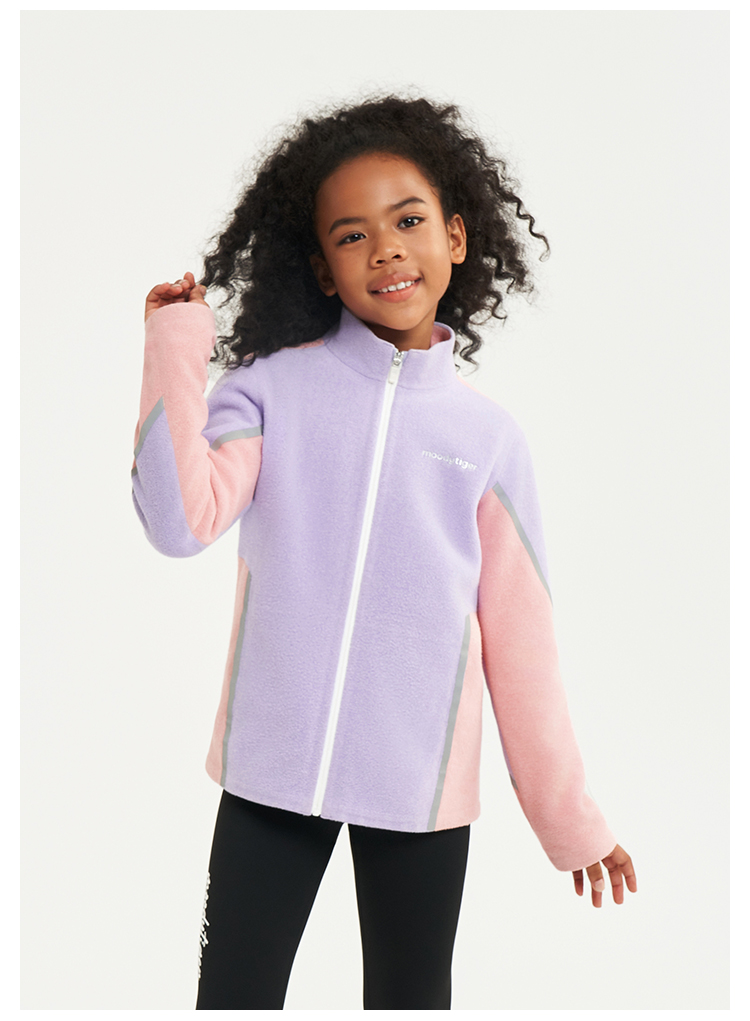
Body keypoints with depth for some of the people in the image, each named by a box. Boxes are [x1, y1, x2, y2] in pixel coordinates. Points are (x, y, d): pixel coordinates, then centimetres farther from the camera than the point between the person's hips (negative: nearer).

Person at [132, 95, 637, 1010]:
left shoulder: (487, 436, 0)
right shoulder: (272, 390, -2)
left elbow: (519, 642, 3)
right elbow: (180, 522, -17)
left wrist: (568, 818, 5)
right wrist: (175, 348, -15)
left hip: (421, 787, 1)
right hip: (271, 772, -1)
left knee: (410, 999, 16)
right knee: (233, 996, 9)